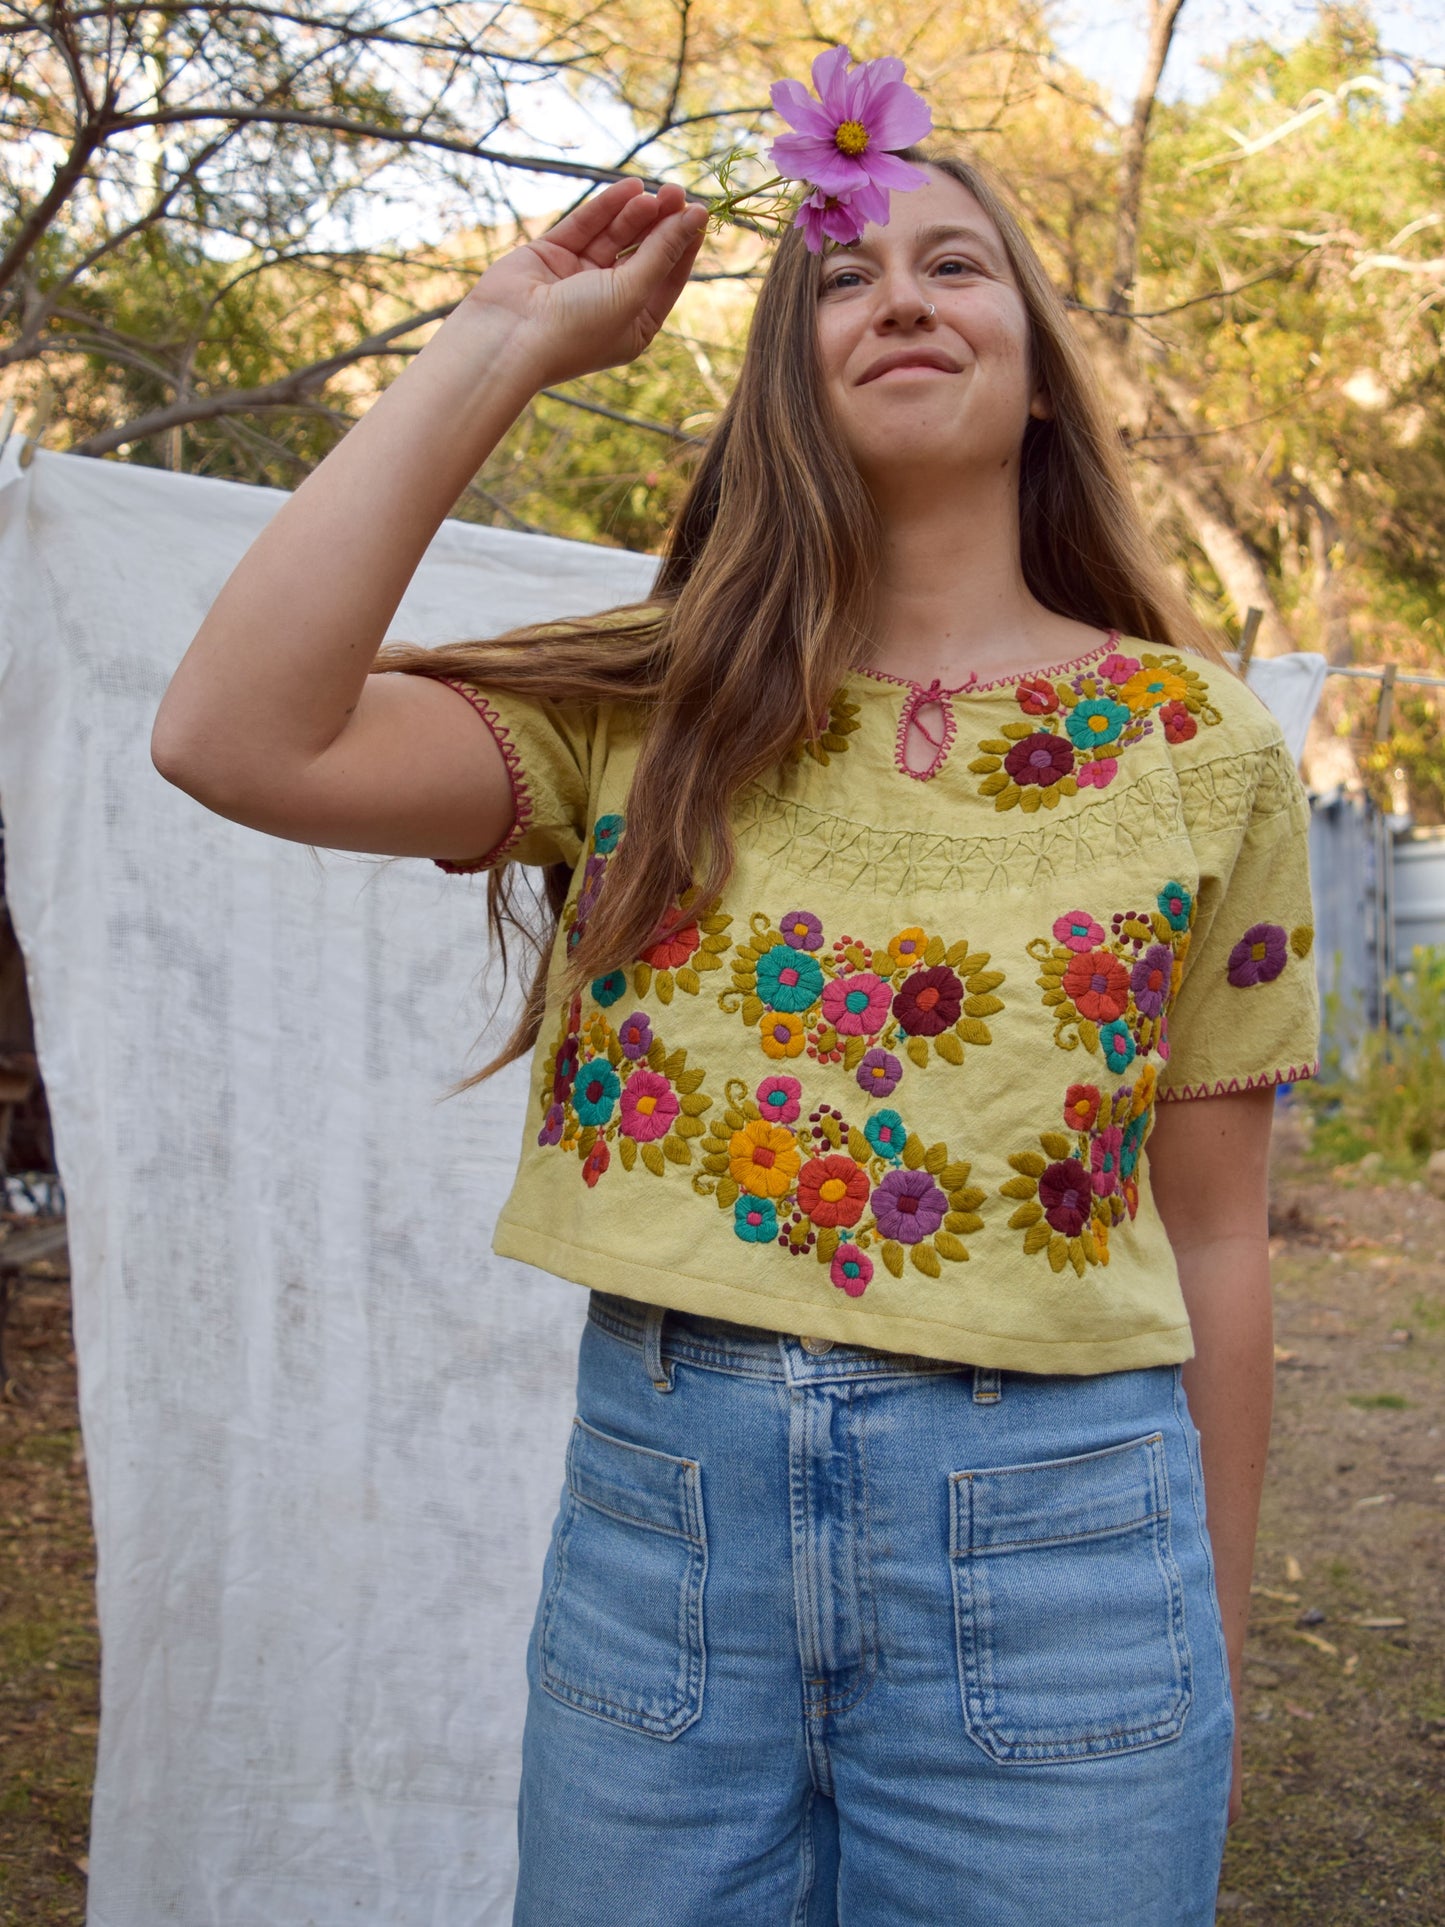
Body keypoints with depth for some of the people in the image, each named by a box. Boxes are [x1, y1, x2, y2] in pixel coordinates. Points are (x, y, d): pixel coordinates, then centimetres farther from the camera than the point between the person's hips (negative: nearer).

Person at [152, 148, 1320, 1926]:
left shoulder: (1198, 743, 2)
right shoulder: (655, 703, 1)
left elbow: (1214, 1233, 5)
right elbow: (239, 738, -15)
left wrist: (1211, 1651, 11)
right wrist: (503, 343, -8)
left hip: (1054, 1523, 0)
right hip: (656, 1507, 1)